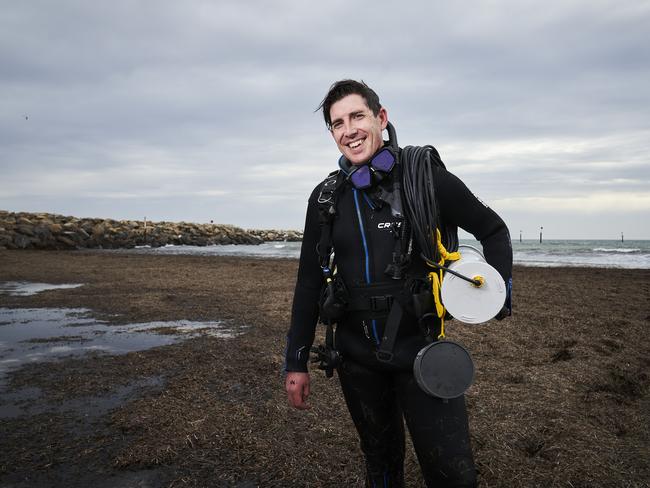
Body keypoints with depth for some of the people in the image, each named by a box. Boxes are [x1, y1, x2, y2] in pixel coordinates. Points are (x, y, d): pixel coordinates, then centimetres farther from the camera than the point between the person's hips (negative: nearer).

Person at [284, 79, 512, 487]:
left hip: (420, 349, -2)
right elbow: (309, 283, 4)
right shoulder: (326, 198, 1)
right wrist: (296, 362, 4)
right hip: (355, 357, 3)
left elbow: (493, 230, 5)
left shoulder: (426, 177, -8)